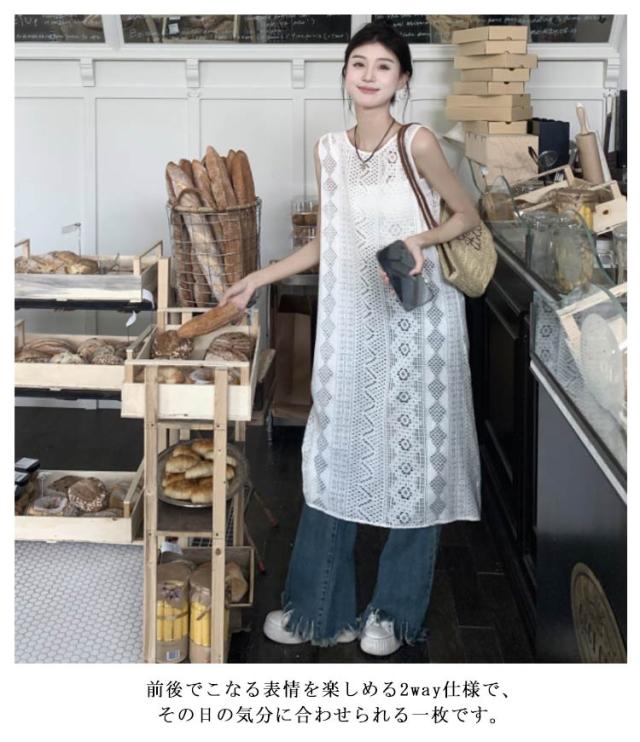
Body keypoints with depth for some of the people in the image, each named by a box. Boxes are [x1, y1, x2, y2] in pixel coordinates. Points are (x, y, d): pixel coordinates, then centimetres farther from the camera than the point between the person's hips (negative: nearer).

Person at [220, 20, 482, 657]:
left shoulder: (419, 142, -8)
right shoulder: (329, 150, 7)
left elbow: (468, 217, 0)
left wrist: (420, 240, -18)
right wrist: (256, 281, 12)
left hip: (418, 324, -4)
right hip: (352, 324, 5)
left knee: (413, 460, 4)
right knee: (334, 457, 6)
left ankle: (394, 612, 20)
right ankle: (319, 610, 19)